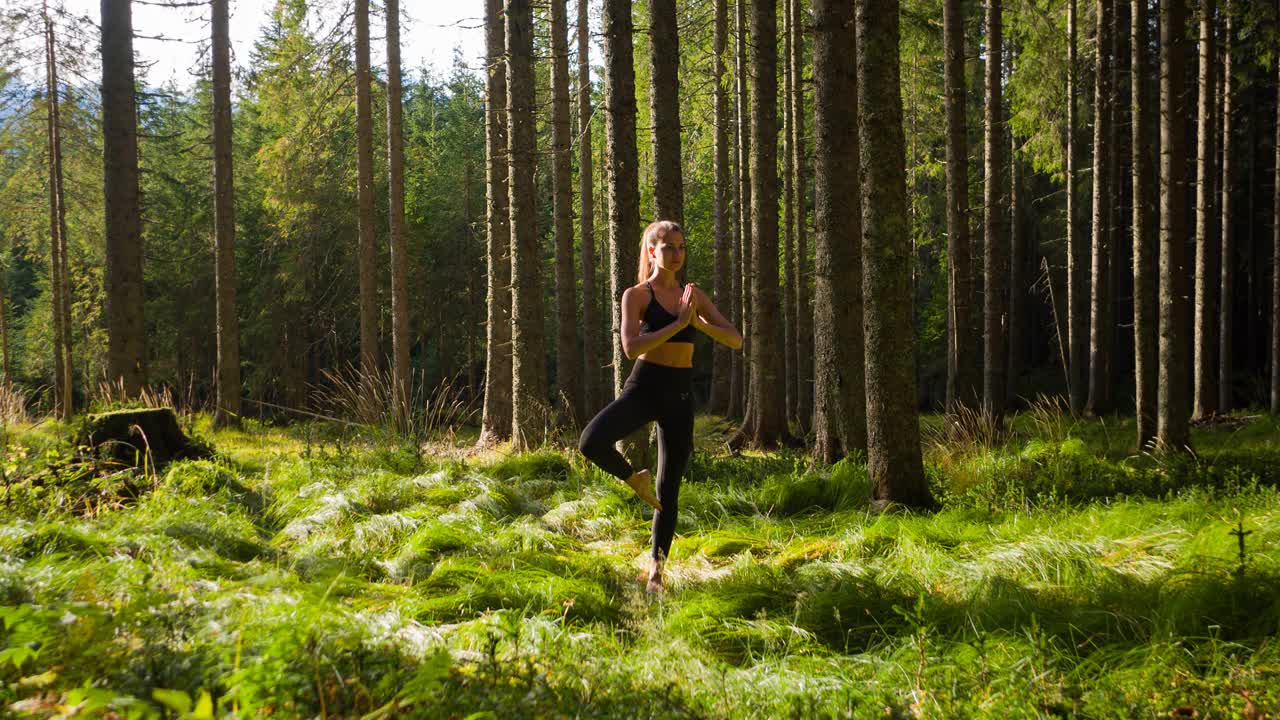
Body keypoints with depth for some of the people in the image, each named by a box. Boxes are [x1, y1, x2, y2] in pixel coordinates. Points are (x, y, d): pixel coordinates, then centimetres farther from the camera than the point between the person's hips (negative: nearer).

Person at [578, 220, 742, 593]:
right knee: (591, 442, -31)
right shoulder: (637, 295, -3)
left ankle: (656, 570, 17)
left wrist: (699, 322, -11)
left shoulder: (693, 294, 11)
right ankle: (634, 478, 1)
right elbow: (631, 347, -18)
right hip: (644, 388, -4)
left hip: (680, 394, 4)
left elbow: (735, 340, 7)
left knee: (669, 489, 6)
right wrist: (678, 323, -20)